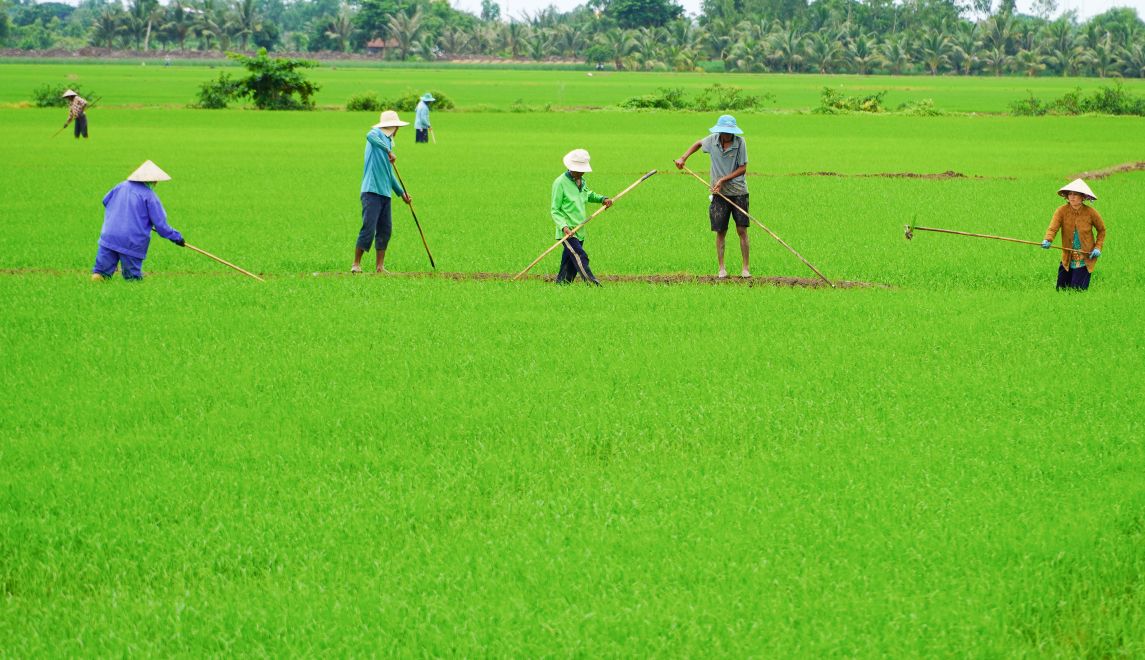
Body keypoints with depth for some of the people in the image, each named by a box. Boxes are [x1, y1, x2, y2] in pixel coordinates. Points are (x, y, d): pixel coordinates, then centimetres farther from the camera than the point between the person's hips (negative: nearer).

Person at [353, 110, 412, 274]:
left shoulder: (388, 142, 22)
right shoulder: (377, 134, -2)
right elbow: (370, 136, -30)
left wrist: (401, 192, 31)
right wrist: (388, 150, -33)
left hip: (385, 193, 9)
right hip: (372, 191, -9)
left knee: (385, 230, 7)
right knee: (369, 228, -11)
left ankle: (379, 266, 12)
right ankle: (356, 264, -4)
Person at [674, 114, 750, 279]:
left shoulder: (739, 142, -11)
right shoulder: (713, 140, -2)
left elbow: (742, 168, -8)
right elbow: (699, 143, 20)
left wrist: (723, 180, -14)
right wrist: (683, 158, 10)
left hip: (738, 191, -2)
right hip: (719, 193, 2)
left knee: (742, 230, -2)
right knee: (720, 231, 2)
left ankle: (746, 268, 3)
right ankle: (721, 268, 8)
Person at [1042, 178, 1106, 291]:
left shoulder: (1090, 212, -9)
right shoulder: (1062, 211, -9)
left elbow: (1102, 230, 7)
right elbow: (1052, 227, -23)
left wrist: (1098, 247, -5)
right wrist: (1047, 240, -43)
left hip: (1085, 260, -2)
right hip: (1067, 259, 2)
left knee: (1078, 290, -7)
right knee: (1061, 289, 6)